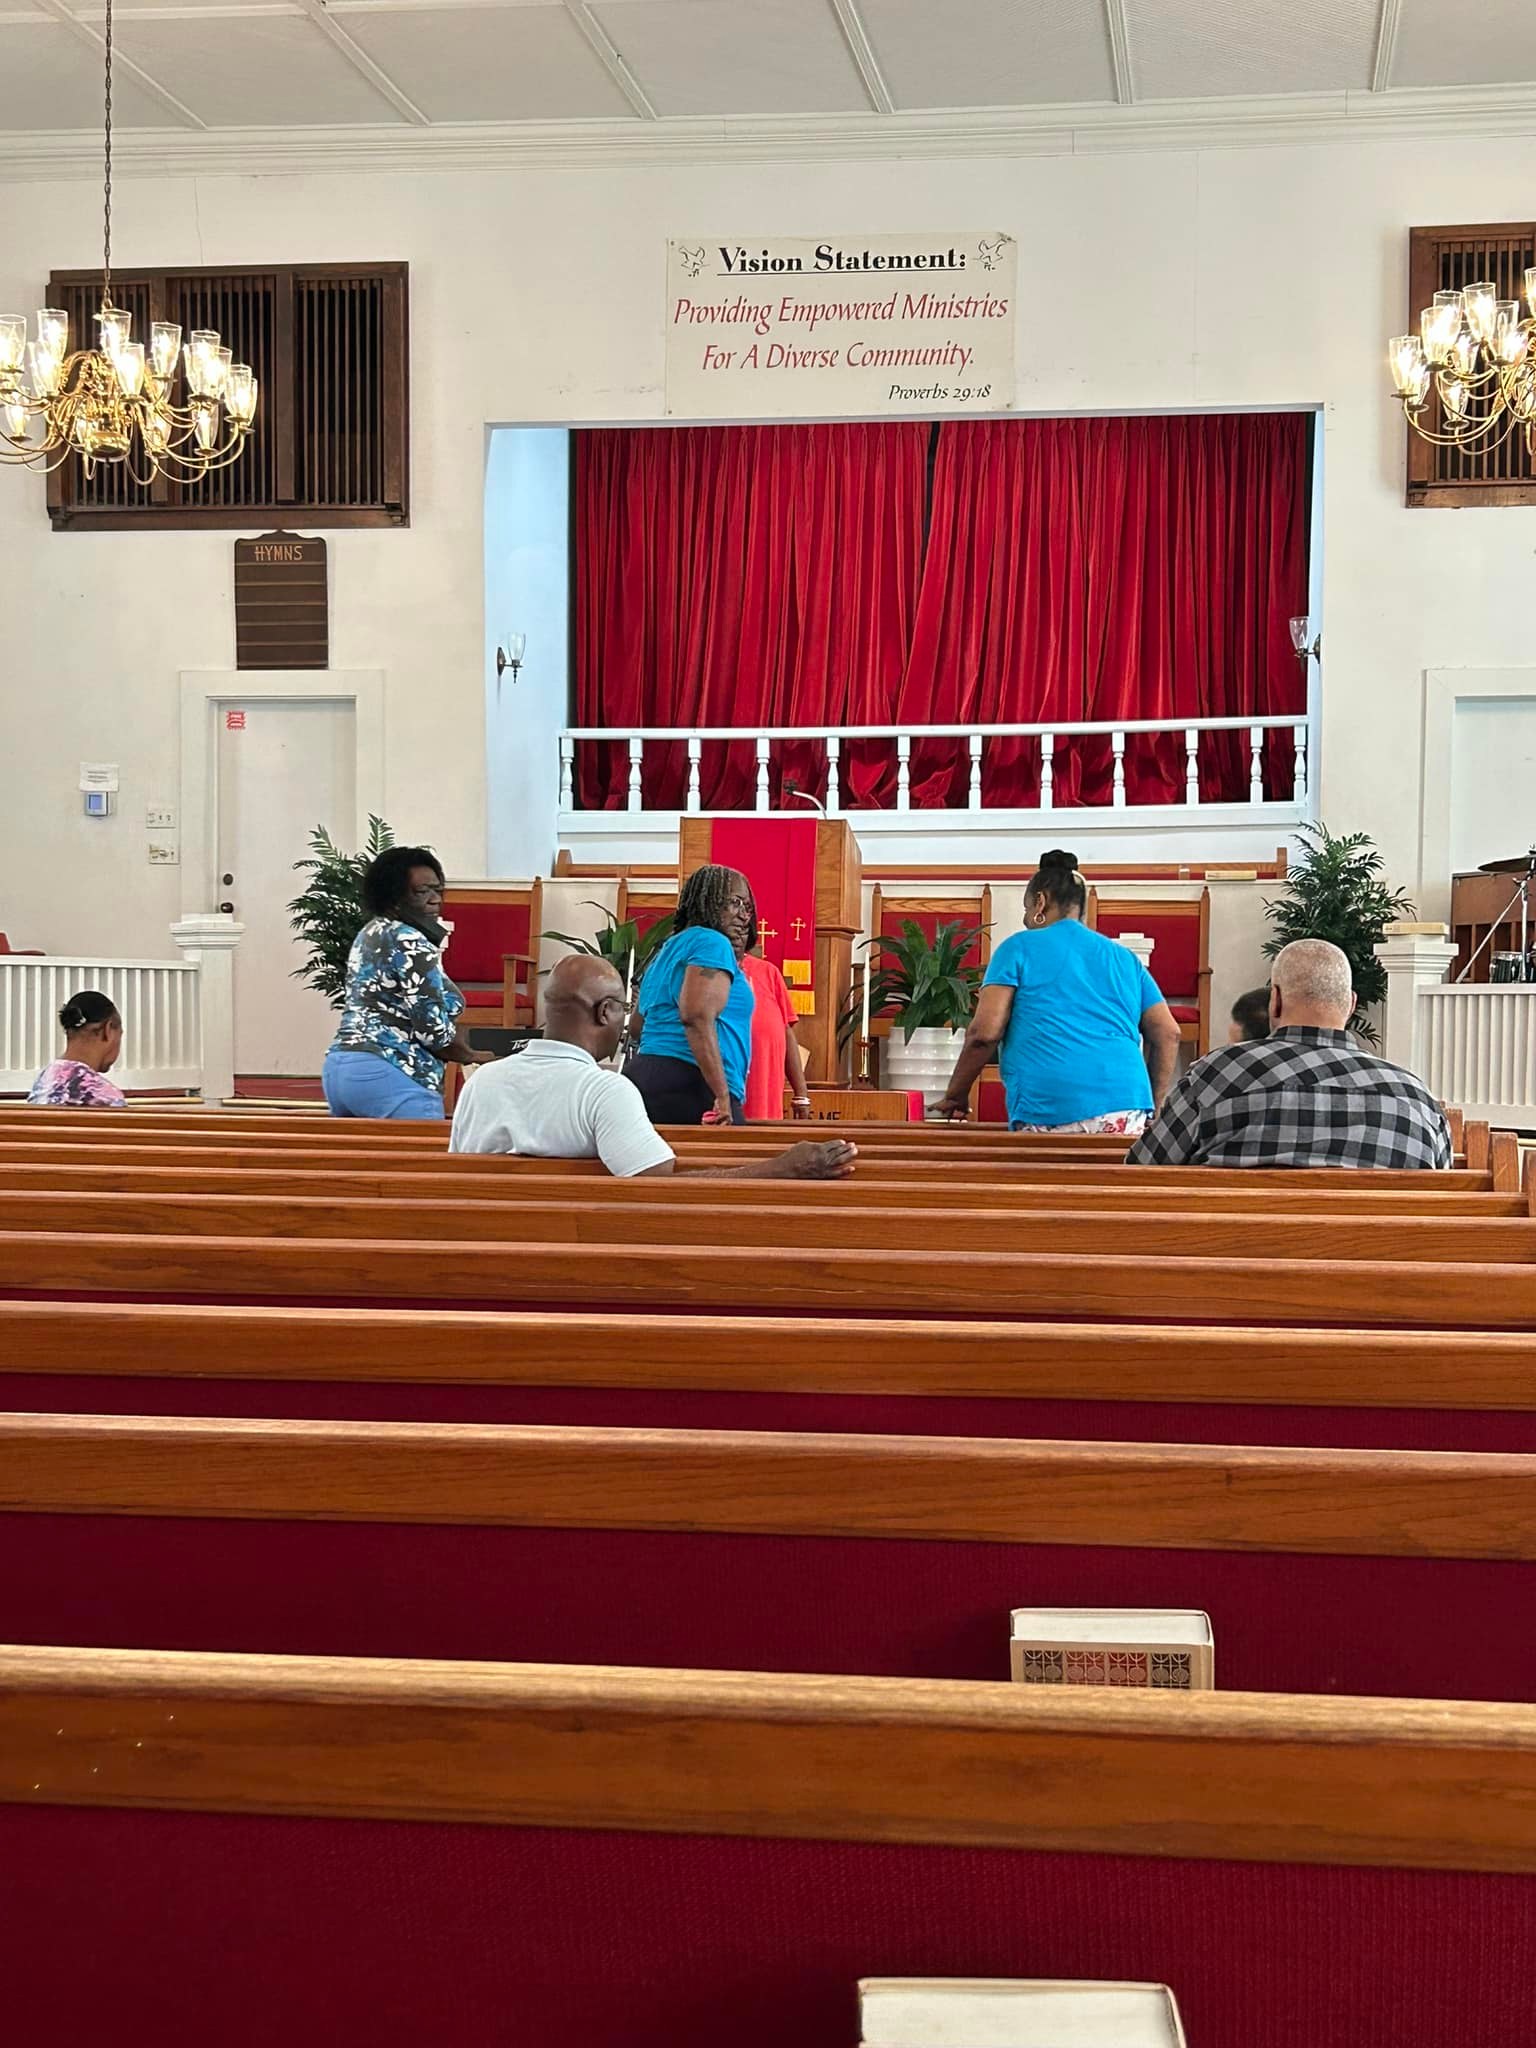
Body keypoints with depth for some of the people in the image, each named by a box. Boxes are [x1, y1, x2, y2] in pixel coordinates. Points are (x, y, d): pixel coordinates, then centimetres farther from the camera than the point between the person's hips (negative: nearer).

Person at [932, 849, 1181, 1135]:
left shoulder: (1020, 947, 10)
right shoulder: (1124, 958, 23)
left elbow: (985, 1032, -1)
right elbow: (1168, 1034, 15)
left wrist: (955, 1095, 11)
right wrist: (1153, 1110, 19)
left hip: (1050, 1115, -4)